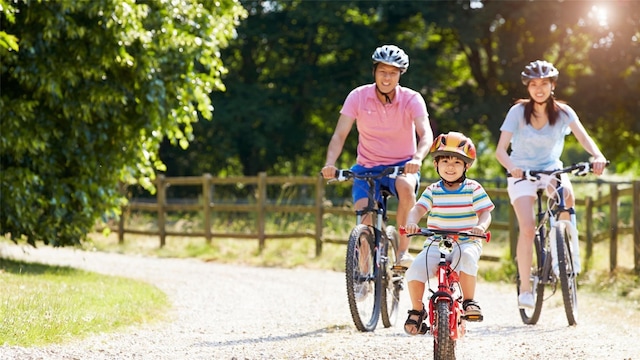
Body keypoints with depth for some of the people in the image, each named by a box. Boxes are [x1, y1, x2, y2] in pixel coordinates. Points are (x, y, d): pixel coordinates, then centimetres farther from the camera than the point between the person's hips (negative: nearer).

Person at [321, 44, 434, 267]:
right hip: (367, 168, 1)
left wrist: (417, 159, -46)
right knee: (365, 223, -19)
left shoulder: (412, 99, -11)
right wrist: (330, 163, -32)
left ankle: (403, 251, -25)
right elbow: (339, 134, -13)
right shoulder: (358, 97, -8)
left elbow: (426, 134, -24)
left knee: (406, 186, -36)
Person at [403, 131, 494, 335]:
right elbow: (417, 209, -6)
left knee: (467, 257, -38)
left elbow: (485, 213, -5)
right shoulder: (433, 191, 5)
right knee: (415, 270, -22)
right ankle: (417, 311, 0)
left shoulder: (473, 189, 2)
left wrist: (481, 226, -29)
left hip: (467, 243, -2)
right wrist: (411, 223, -30)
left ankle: (469, 301, -19)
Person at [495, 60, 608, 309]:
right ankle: (525, 287, -10)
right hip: (522, 172, -1)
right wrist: (511, 166, -40)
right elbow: (501, 150, -17)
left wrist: (597, 156, -44)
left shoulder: (562, 111, -6)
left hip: (551, 169, 1)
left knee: (567, 193, -34)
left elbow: (582, 135, -23)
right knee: (528, 229, -20)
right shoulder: (518, 111, -10)